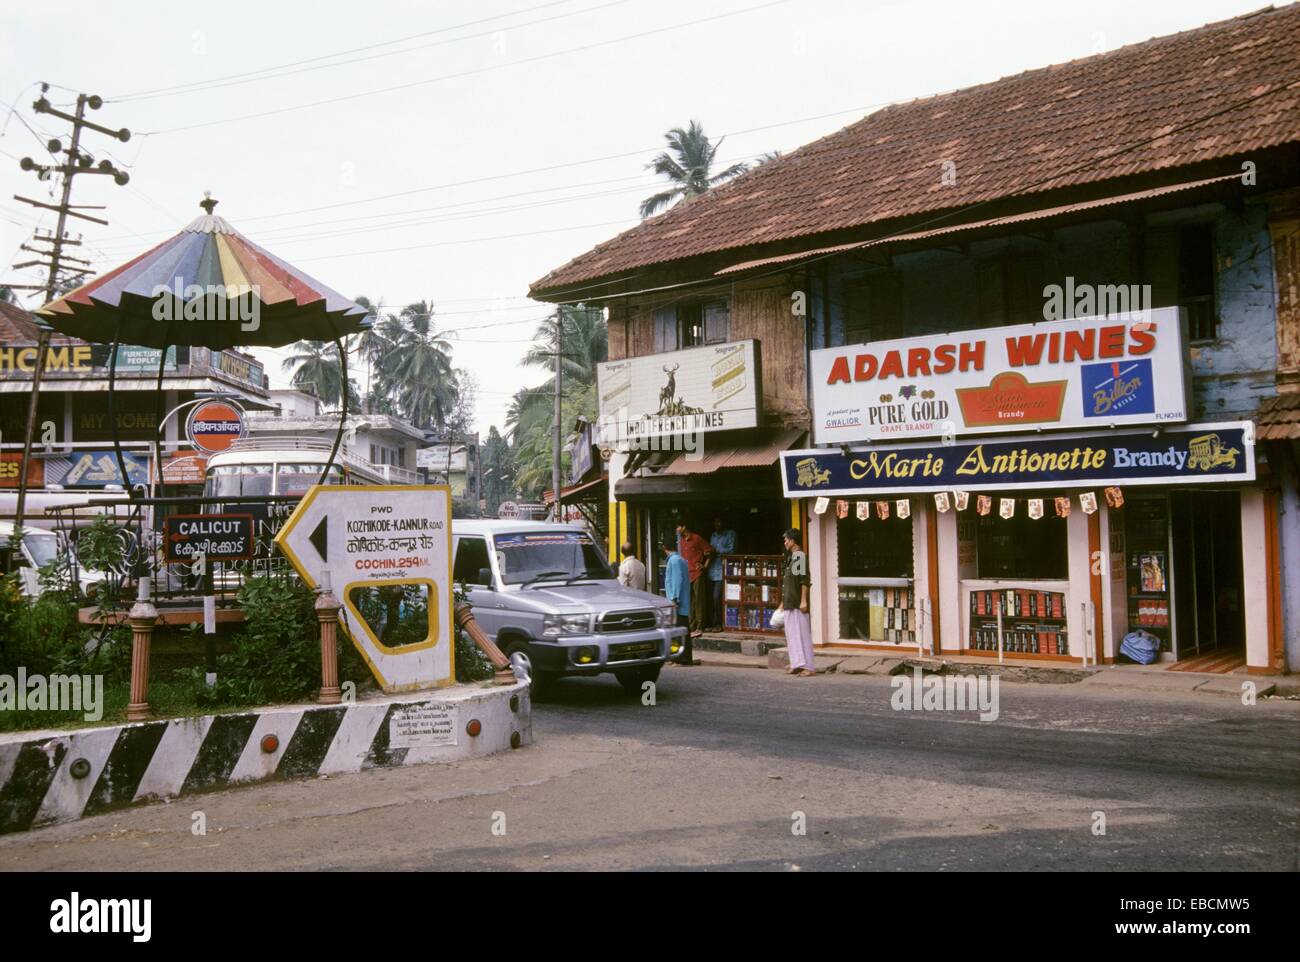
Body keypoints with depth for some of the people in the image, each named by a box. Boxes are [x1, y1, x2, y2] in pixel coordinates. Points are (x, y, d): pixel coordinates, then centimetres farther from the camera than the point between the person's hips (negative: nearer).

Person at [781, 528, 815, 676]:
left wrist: (804, 601, -21)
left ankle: (809, 667, -6)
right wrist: (783, 601, 23)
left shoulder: (800, 556, -11)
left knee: (802, 632, -7)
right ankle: (796, 664, 15)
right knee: (791, 633, 10)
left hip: (798, 603, -9)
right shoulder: (791, 557, 16)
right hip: (790, 603, 9)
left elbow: (804, 580, -17)